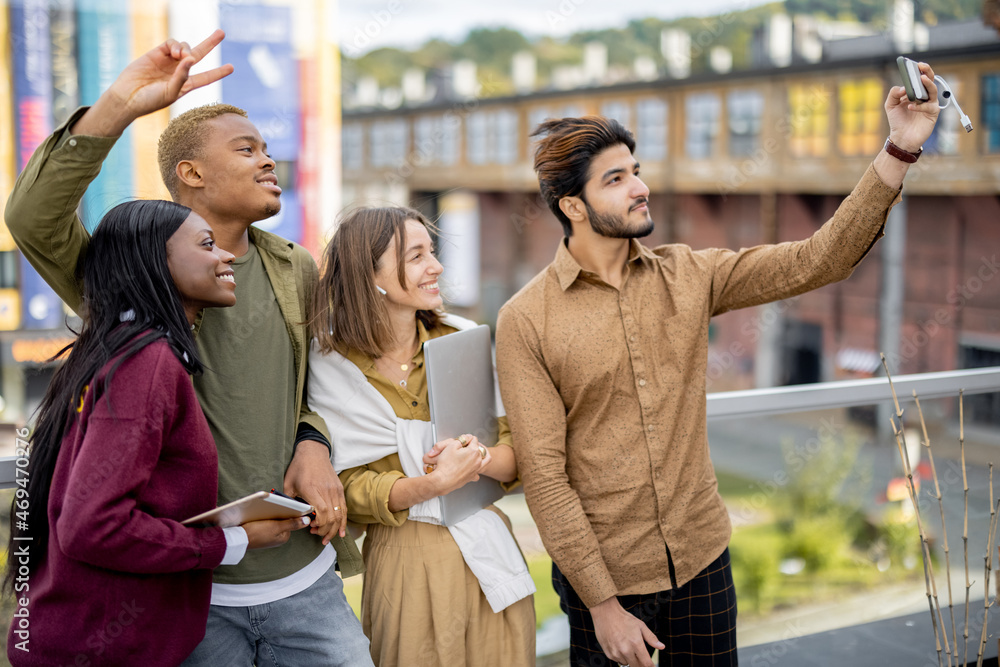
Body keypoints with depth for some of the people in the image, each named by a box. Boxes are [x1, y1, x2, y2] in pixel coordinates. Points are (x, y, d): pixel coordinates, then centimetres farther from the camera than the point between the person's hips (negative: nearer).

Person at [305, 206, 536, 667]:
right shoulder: (333, 365, -7)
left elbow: (519, 452, 1)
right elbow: (351, 489, -8)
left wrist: (479, 458, -21)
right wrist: (435, 484, -25)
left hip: (489, 554, 3)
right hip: (405, 563, -3)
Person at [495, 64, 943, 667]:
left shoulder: (688, 277, 0)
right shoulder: (525, 322, -12)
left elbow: (817, 260, -5)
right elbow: (543, 476, -13)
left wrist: (900, 150, -14)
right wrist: (602, 604, -14)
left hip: (703, 557, 4)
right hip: (603, 573, -3)